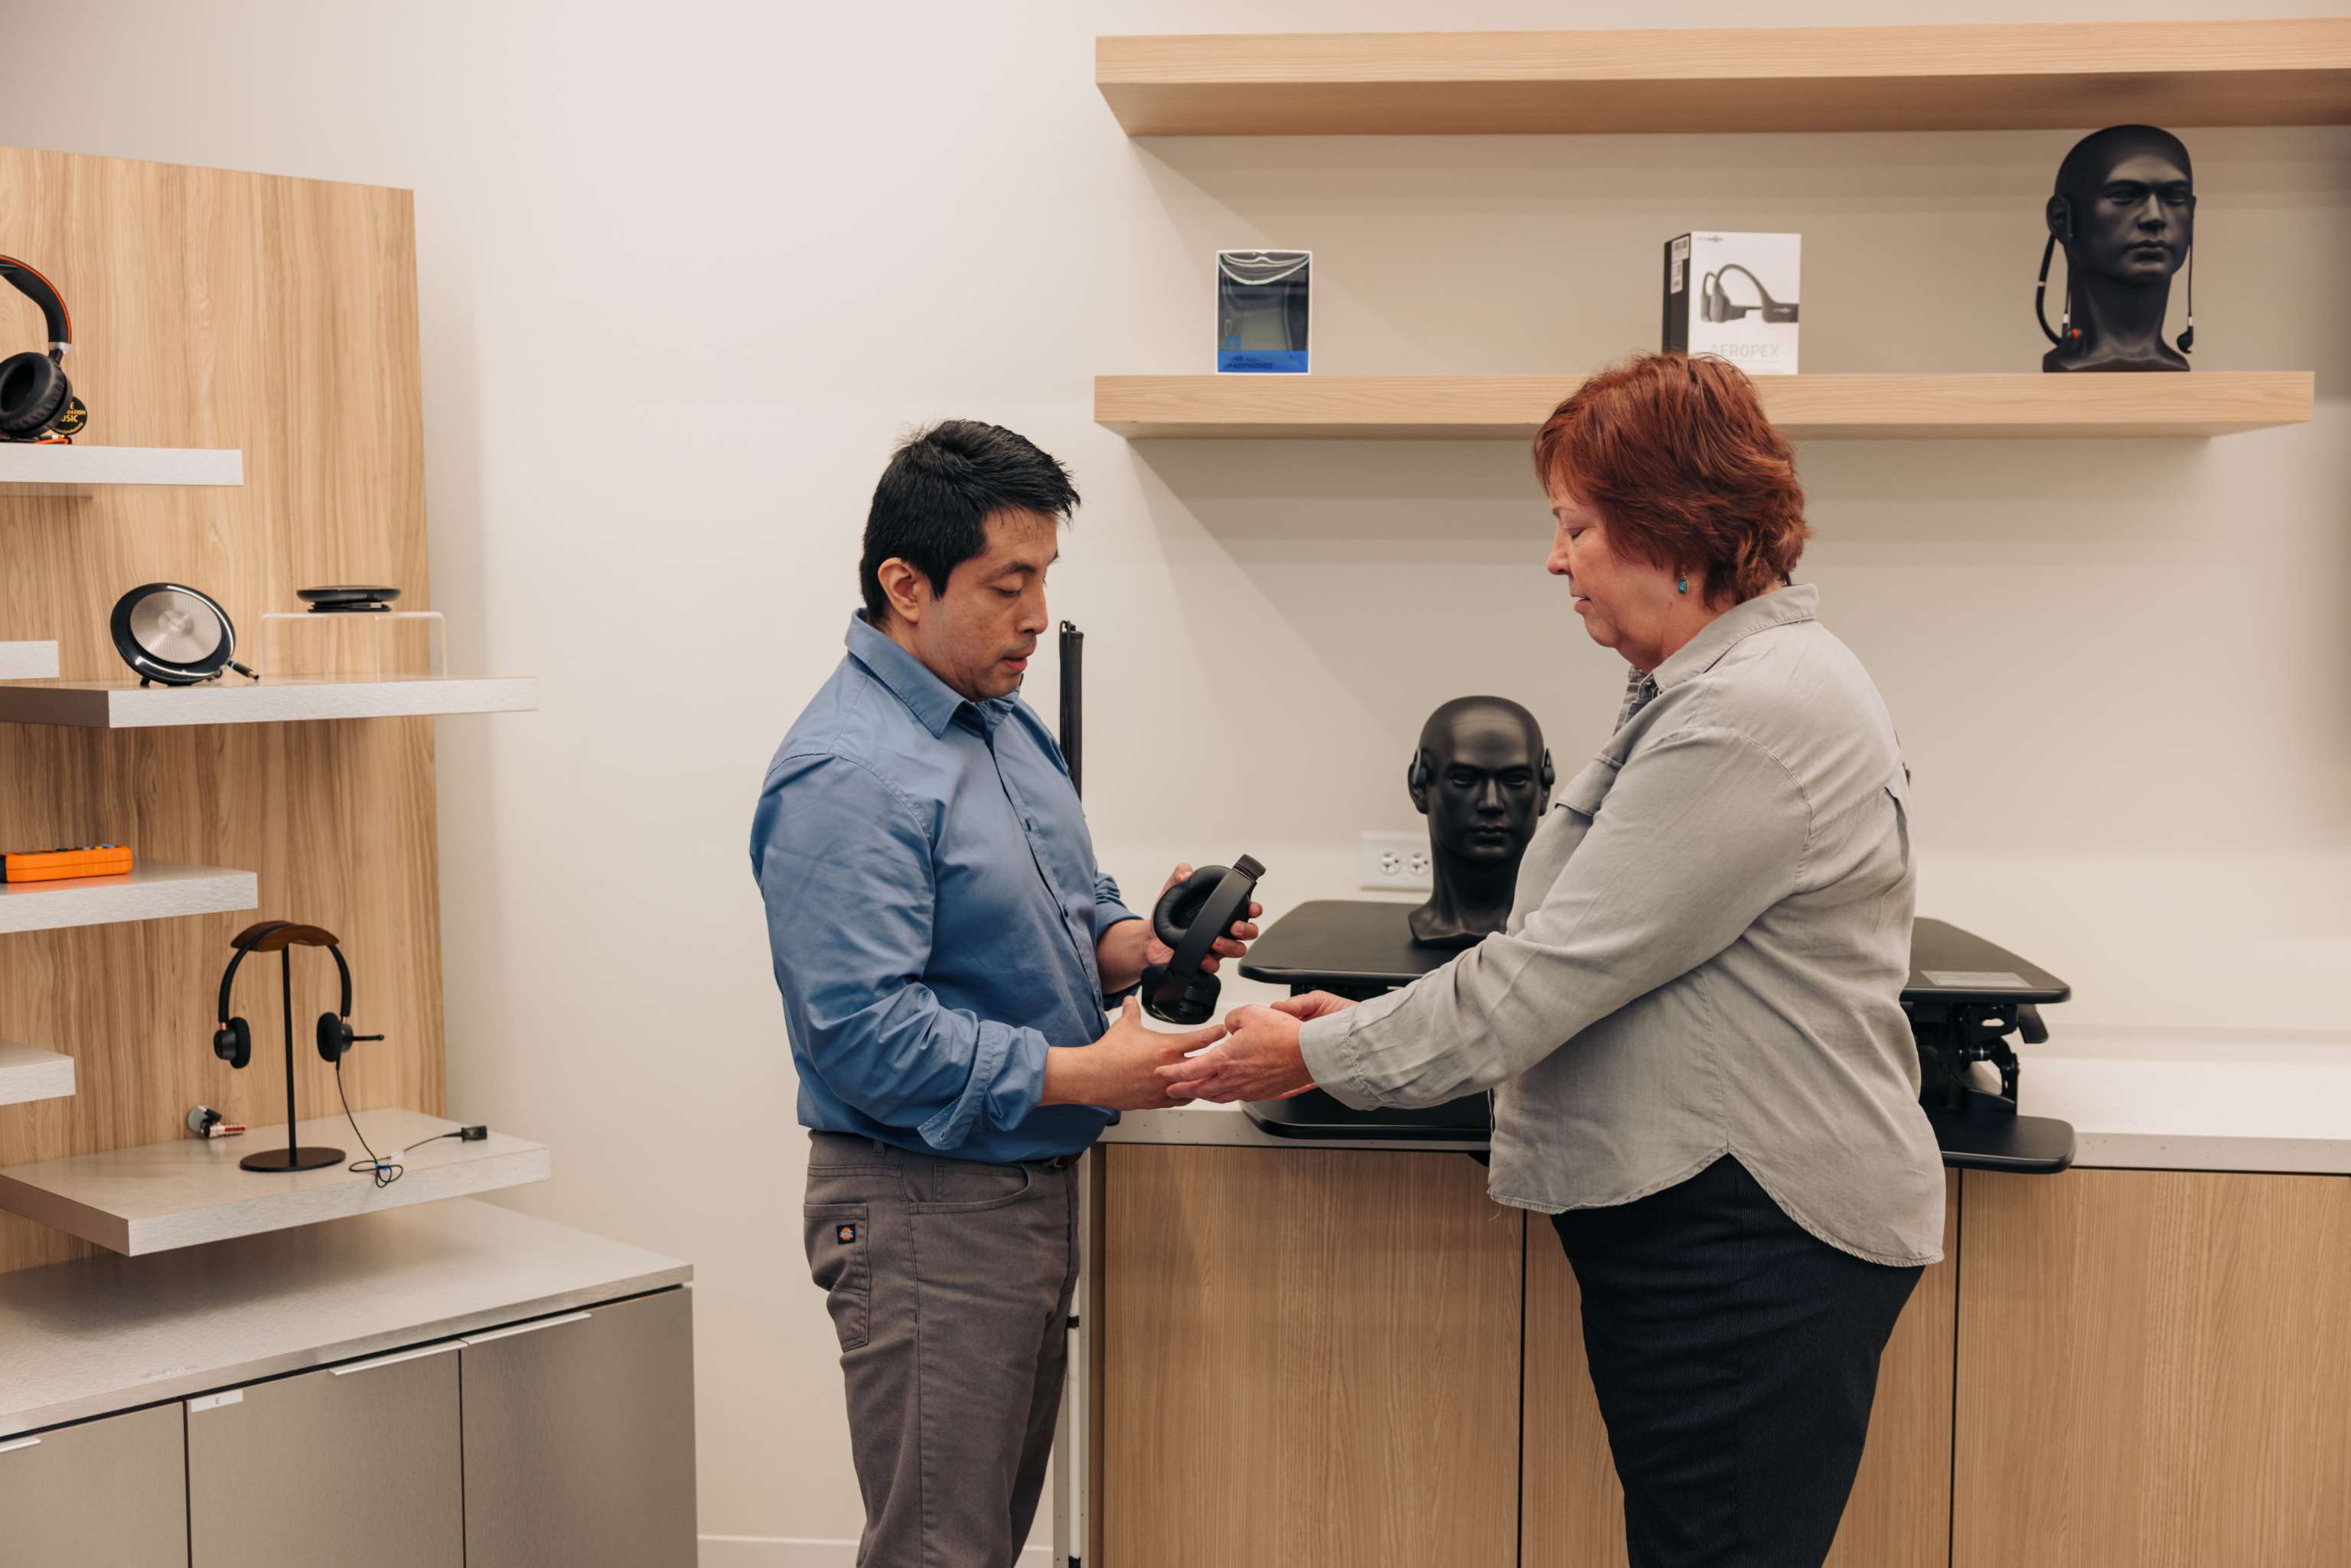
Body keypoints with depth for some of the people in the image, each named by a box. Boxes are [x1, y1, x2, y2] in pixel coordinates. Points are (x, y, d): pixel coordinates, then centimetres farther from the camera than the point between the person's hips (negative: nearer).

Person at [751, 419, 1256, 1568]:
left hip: (1036, 1191, 9)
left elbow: (1066, 915, 20)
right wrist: (1079, 1074, -26)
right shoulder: (848, 774, -20)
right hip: (924, 1209, -9)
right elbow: (865, 1032, -26)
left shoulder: (1003, 723, 11)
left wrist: (1137, 946, -3)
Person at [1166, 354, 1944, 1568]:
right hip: (1692, 1213, 10)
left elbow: (1552, 972, -19)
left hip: (1755, 1237, -10)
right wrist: (1371, 1027, 10)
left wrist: (1318, 1057, -10)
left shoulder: (1753, 717, -20)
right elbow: (1582, 965, 17)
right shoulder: (1719, 686, 15)